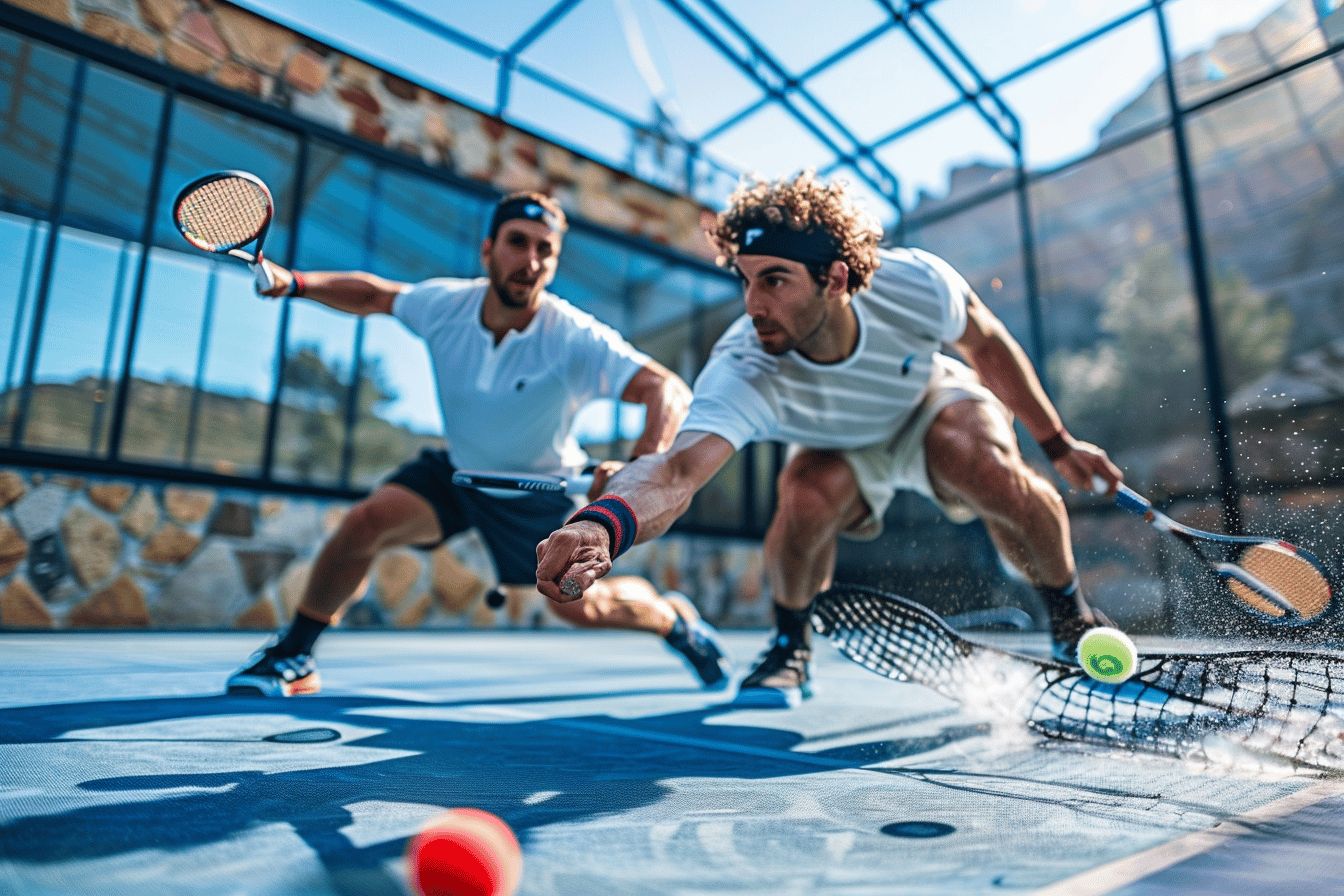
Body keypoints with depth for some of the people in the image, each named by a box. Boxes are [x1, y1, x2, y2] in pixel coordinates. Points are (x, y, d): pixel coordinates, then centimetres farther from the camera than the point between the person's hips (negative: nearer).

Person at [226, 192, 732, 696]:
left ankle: (675, 618, 32)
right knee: (366, 521, -19)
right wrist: (295, 282, -12)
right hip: (455, 471, 3)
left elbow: (670, 391, -39)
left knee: (582, 608, 0)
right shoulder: (443, 304, -18)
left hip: (540, 491, -2)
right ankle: (292, 658, 3)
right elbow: (373, 295, 3)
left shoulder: (576, 340, -30)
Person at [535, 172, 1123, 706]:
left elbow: (987, 345, -12)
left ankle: (1070, 615, 3)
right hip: (842, 449, -1)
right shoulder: (740, 375, -40)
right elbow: (679, 468, -57)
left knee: (994, 475, -29)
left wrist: (1058, 445, -2)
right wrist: (603, 524, -79)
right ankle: (791, 646, -3)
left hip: (937, 403, 1)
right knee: (810, 491, -33)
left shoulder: (914, 282, -33)